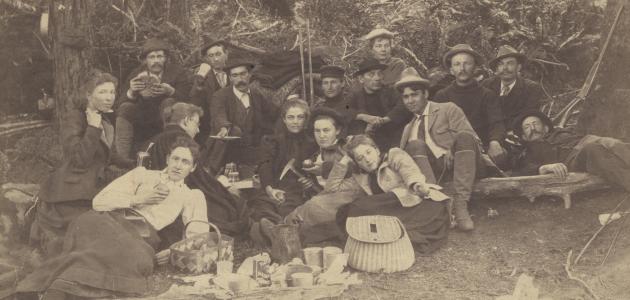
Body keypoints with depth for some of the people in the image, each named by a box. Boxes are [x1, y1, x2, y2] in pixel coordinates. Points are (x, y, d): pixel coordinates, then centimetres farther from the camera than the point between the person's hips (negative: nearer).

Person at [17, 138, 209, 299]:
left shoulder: (191, 196, 23)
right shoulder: (142, 174, 24)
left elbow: (198, 236, 7)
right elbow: (99, 201, 14)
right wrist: (138, 200, 3)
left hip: (139, 235, -1)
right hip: (109, 220, 1)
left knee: (140, 258, -38)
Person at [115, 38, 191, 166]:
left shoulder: (177, 72, -2)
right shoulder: (136, 74, 4)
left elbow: (186, 97, -15)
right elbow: (122, 103, -4)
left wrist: (170, 91, -34)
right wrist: (131, 92, -26)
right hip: (141, 125, 3)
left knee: (169, 103, -29)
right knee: (126, 108, -21)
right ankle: (123, 159, -25)